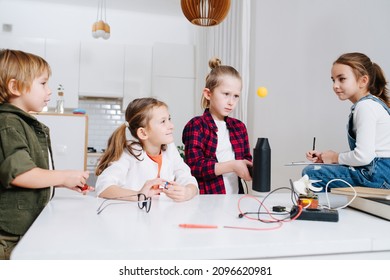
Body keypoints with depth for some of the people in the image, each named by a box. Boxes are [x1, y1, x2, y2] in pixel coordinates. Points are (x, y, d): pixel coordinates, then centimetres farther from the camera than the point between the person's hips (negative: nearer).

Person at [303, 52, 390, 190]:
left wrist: (336, 157, -5)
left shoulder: (366, 106, -15)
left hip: (378, 174, -10)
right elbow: (362, 153, 16)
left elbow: (363, 156, -24)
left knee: (310, 173, -15)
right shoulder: (371, 103, 17)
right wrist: (324, 157, 7)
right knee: (311, 171, 16)